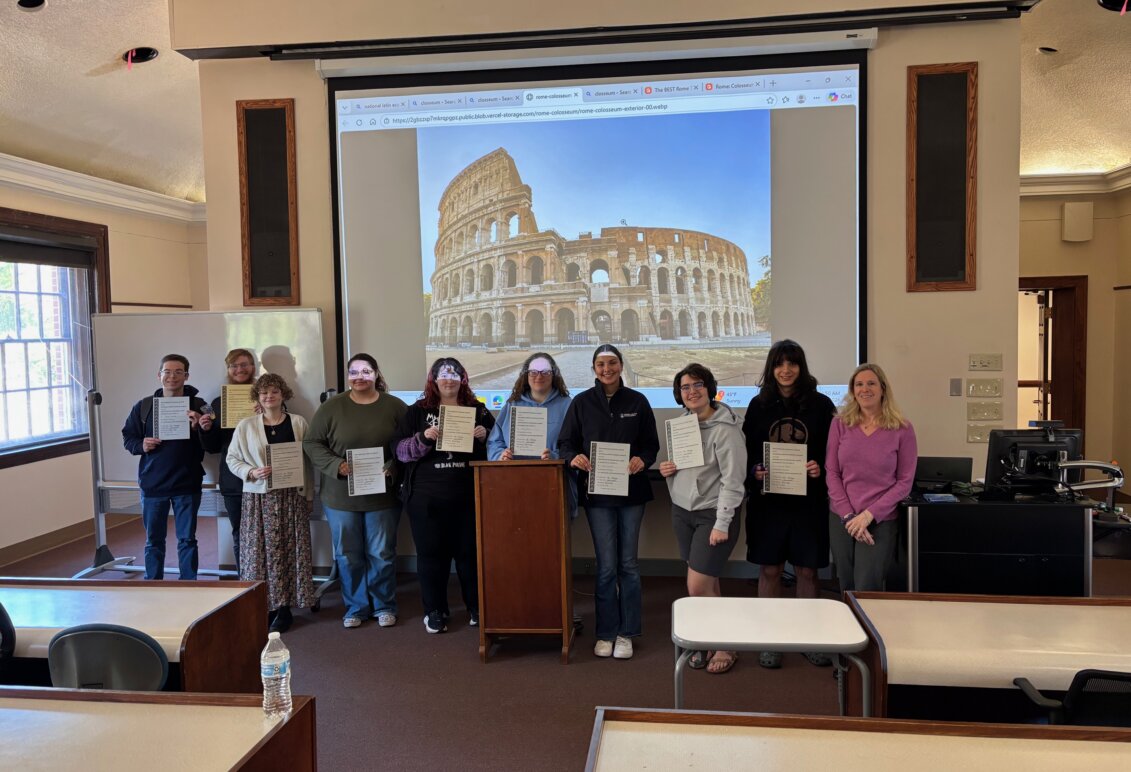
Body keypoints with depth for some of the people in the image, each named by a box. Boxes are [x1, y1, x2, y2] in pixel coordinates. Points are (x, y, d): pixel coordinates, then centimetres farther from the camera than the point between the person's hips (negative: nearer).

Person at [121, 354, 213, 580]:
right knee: (154, 540, 13)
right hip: (152, 484, 2)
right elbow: (128, 437, 9)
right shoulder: (143, 406, 2)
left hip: (187, 484, -2)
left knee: (187, 540, 8)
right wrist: (141, 445, -11)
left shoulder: (198, 406, -4)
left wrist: (200, 429, -25)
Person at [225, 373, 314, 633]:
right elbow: (232, 458, 6)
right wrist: (251, 472, -13)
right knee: (260, 552, 1)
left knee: (289, 551, 2)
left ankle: (284, 609, 11)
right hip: (258, 498, 0)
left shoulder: (298, 423, 4)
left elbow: (308, 462, 5)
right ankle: (263, 607, 11)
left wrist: (309, 495, 4)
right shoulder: (245, 426, 3)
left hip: (291, 497, 0)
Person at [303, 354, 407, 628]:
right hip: (341, 495, 1)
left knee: (382, 554, 8)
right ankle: (355, 607, 26)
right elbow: (312, 443, 0)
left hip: (382, 494, -1)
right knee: (348, 555, 10)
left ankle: (385, 606, 24)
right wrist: (336, 466, -15)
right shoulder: (332, 406, -1)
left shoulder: (394, 406, -1)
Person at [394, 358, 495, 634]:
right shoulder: (417, 411, 6)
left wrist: (484, 438, -12)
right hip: (427, 497, 0)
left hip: (470, 495, 1)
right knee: (431, 553, 6)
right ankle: (435, 610, 20)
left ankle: (476, 607, 23)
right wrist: (424, 438, -18)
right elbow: (401, 450, 0)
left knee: (470, 551, 7)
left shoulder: (478, 410, 8)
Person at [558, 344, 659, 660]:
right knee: (606, 565, 1)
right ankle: (606, 632, 16)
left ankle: (626, 632, 20)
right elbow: (565, 443, 3)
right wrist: (574, 458, -19)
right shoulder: (581, 402, 2)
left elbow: (652, 444, 5)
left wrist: (642, 460, -16)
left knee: (628, 563, 8)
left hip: (631, 491, 1)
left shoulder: (637, 401, 3)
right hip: (597, 492, -1)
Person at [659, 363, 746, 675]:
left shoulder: (725, 428, -14)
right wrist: (667, 469, -1)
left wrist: (722, 524, -19)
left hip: (713, 513, -6)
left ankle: (725, 646, 13)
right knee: (708, 584, 12)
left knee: (698, 588, -7)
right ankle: (709, 640, 24)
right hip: (683, 510, 6)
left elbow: (733, 480, -17)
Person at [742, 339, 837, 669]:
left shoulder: (821, 404, 0)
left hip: (809, 501, -1)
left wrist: (820, 468, -15)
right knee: (769, 570, 6)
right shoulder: (759, 404, 4)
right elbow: (745, 451, 7)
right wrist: (754, 472, -11)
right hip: (767, 500, 1)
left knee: (807, 571, 8)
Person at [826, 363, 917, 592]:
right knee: (847, 589, 10)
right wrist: (848, 515, -8)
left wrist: (868, 515, -12)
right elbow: (832, 473, 2)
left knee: (867, 591, -4)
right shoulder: (840, 424, 3)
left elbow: (905, 482, -4)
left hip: (880, 521, -2)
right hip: (841, 519, 3)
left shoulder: (902, 429, -3)